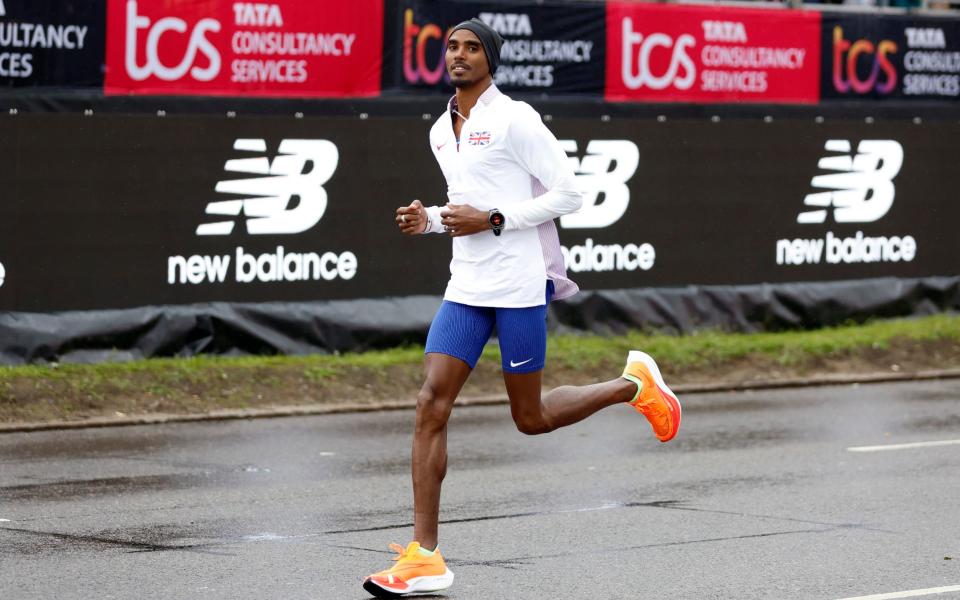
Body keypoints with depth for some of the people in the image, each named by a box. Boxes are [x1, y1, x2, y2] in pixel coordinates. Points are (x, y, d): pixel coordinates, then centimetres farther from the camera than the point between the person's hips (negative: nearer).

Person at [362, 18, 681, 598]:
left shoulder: (515, 119, -9)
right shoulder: (442, 131, 14)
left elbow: (569, 192, -10)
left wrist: (492, 220, -17)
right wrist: (430, 219, 6)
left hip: (519, 284, -6)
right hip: (466, 288, 6)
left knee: (530, 419, 4)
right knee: (431, 404, -8)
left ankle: (634, 385, 30)